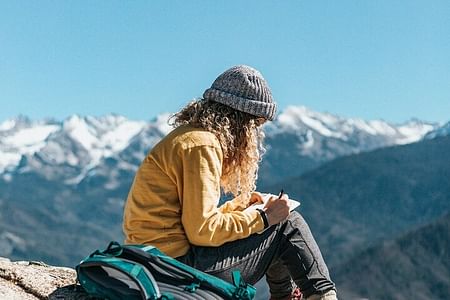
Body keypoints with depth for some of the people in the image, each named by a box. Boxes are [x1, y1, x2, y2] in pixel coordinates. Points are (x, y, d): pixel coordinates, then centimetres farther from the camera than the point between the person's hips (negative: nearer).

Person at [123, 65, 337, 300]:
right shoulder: (201, 145, -14)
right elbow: (202, 231, -19)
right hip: (178, 262, -10)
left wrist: (239, 204, 17)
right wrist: (263, 217, -10)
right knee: (288, 225, -3)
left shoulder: (186, 136, 16)